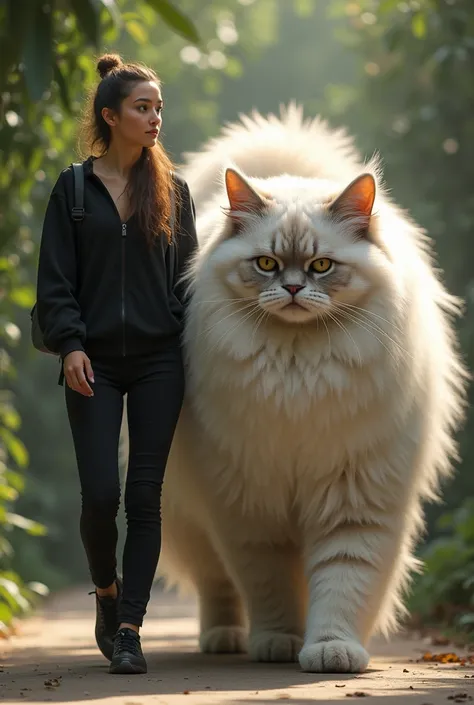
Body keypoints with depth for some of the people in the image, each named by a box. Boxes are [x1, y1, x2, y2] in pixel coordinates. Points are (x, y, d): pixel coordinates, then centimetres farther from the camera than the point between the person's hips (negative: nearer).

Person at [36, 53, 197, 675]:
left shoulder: (171, 190, 9)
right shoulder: (74, 188, 4)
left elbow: (186, 274, 11)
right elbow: (56, 280, 2)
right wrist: (69, 345, -11)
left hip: (158, 362, 1)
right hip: (95, 364, -1)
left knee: (145, 496, -2)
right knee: (100, 494, -8)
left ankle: (129, 630, 2)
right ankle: (107, 593, 21)